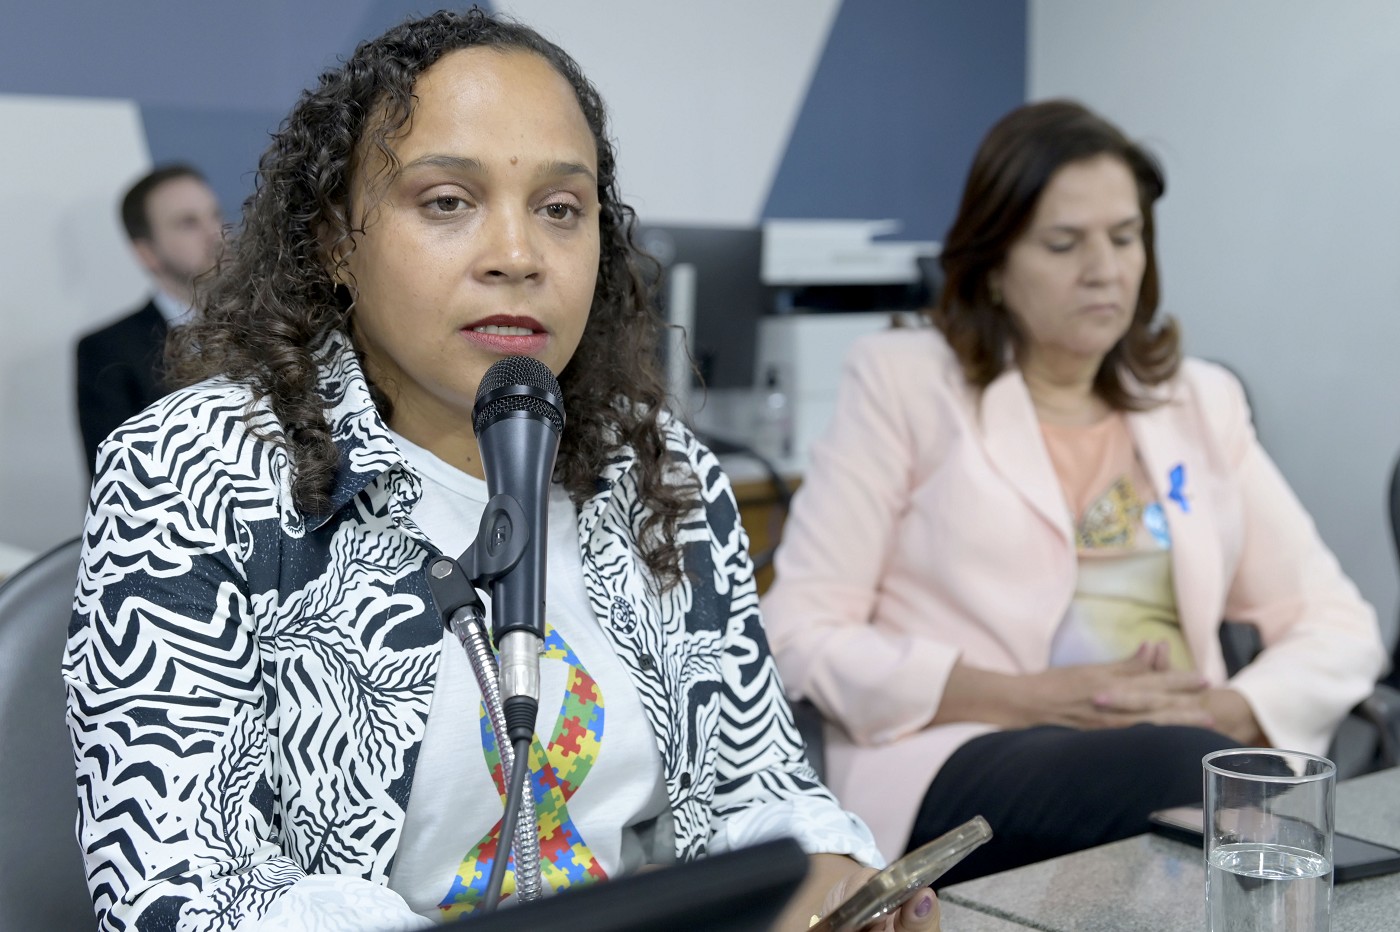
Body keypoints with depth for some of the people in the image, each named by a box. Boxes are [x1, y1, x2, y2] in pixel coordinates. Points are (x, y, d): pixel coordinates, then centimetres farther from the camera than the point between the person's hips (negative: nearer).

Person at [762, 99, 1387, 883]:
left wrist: (1224, 713, -8)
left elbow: (1341, 627, 14)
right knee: (1194, 771, -35)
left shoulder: (1201, 401, 18)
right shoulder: (906, 380, 5)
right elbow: (804, 631, -2)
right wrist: (1026, 699, -13)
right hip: (958, 767, -4)